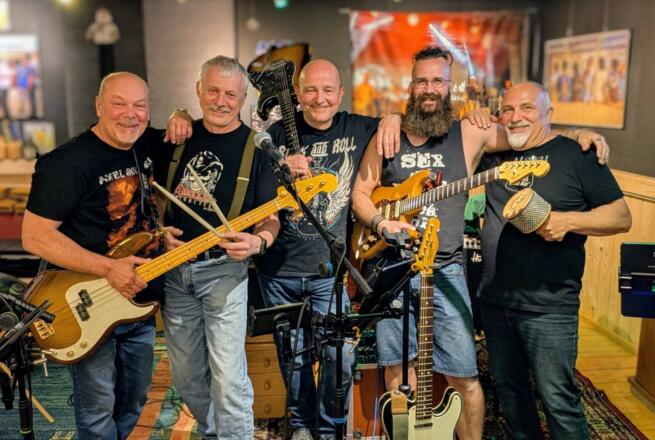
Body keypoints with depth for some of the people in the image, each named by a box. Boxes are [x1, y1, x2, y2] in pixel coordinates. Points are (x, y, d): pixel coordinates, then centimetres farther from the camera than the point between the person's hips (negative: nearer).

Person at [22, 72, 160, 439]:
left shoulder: (146, 147, 3)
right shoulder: (68, 162, -20)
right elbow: (35, 236, -23)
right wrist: (108, 269, -28)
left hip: (138, 297, 7)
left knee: (135, 398, 22)